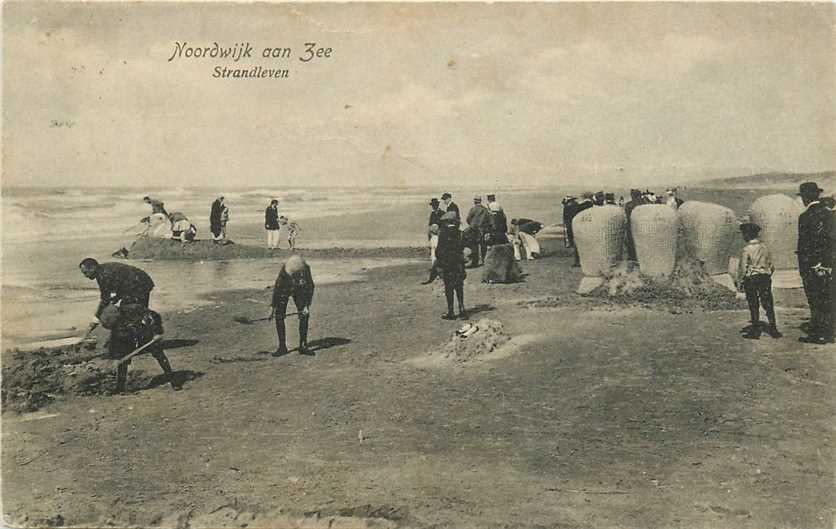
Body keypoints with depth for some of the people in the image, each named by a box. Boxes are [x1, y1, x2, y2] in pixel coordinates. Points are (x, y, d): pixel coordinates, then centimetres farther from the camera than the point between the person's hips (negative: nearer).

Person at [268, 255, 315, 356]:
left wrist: (307, 305, -20)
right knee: (279, 317, -10)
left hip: (298, 291, 2)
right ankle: (282, 347, -1)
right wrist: (272, 307, -24)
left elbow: (310, 287, -17)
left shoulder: (306, 269, -30)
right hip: (283, 291, -2)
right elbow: (277, 288, -26)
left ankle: (303, 346, -3)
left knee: (304, 315, -9)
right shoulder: (284, 270, -35)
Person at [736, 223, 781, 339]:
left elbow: (742, 268, -14)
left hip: (751, 279, -4)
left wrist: (739, 283, -7)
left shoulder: (746, 249, -12)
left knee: (753, 305, 4)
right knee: (768, 305, 9)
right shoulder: (764, 247, 5)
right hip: (765, 278, 5)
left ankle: (755, 331, 8)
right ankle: (773, 328, 8)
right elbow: (771, 266, 11)